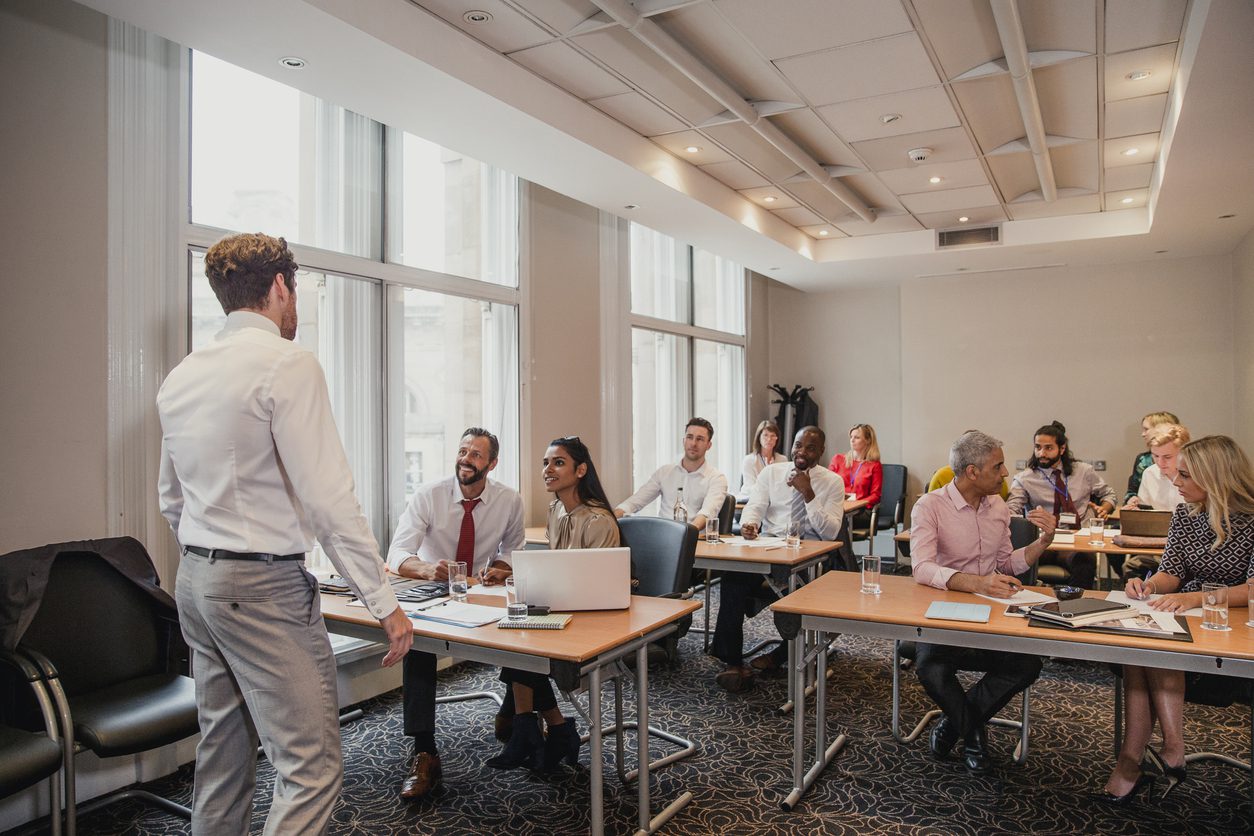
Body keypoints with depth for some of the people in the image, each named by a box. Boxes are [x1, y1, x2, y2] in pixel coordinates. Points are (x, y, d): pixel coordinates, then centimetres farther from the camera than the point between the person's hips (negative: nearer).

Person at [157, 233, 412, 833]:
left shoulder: (180, 377, 11)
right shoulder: (288, 364, -15)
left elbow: (171, 501, 19)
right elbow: (327, 498, -21)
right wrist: (383, 602, -17)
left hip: (195, 580, 9)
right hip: (264, 587, -9)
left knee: (222, 754, 20)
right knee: (312, 768, -3)